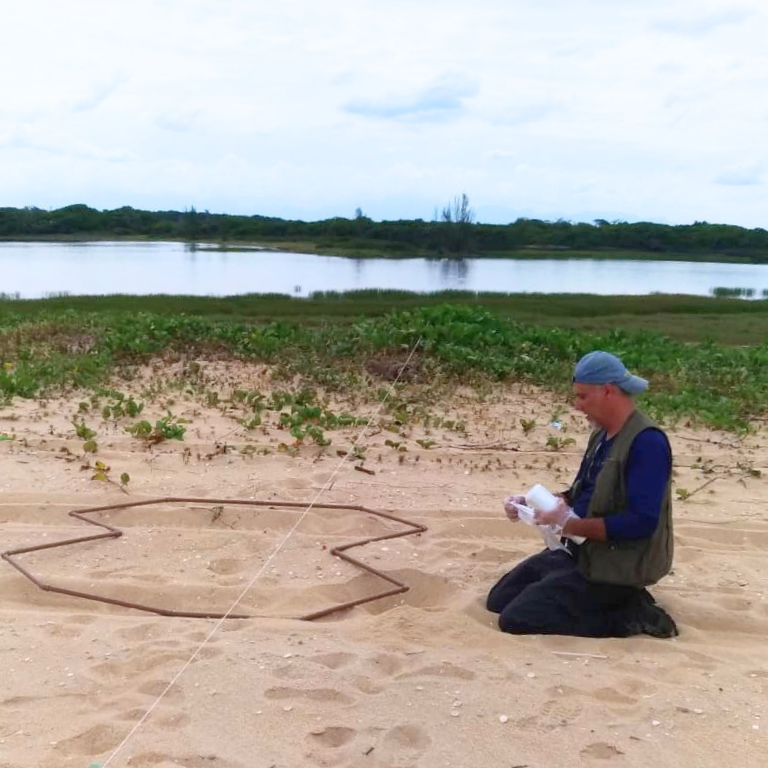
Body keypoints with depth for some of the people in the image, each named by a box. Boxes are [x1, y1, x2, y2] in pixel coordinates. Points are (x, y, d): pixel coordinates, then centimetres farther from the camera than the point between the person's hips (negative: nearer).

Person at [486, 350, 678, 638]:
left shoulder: (647, 442, -22)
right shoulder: (602, 435, 7)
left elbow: (640, 522, -29)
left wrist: (570, 525, -26)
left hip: (614, 566, -10)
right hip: (581, 550, 10)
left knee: (515, 618, -15)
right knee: (498, 600, 15)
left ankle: (627, 615, -5)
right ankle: (615, 602, 12)